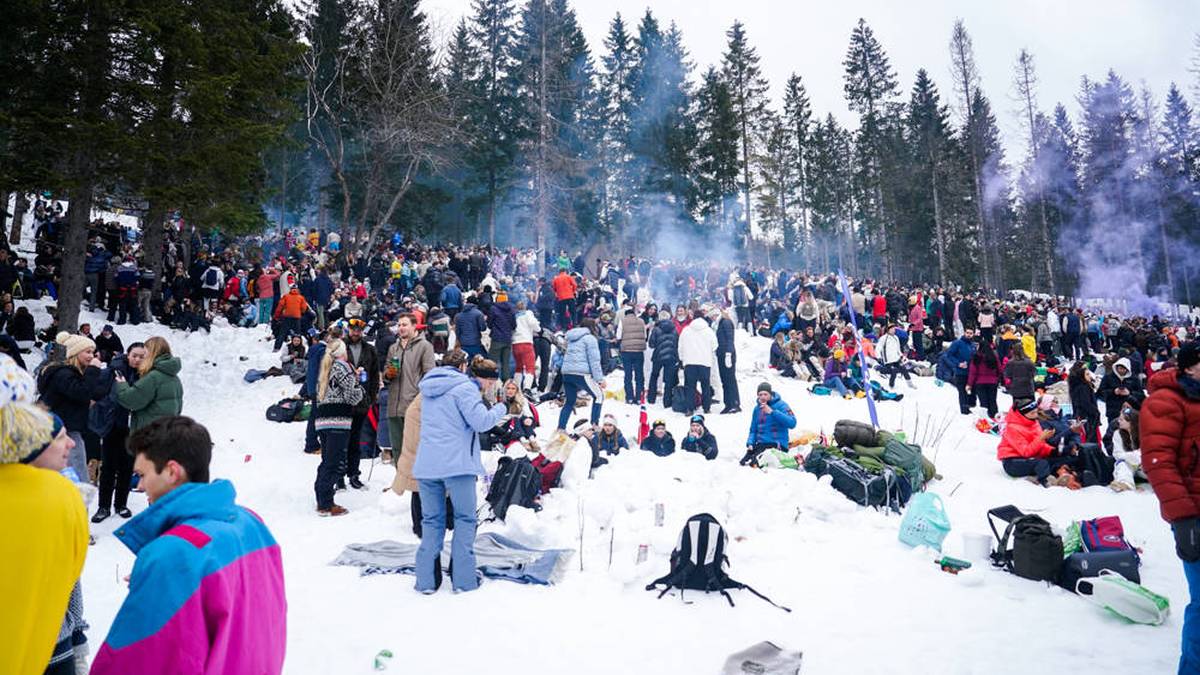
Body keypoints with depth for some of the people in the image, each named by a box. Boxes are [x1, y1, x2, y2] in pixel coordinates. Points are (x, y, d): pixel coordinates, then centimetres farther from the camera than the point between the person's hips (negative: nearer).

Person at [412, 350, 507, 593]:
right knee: (465, 519, 6)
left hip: (426, 464, 6)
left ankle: (426, 580, 12)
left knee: (431, 520, 12)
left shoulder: (428, 387, 17)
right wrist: (500, 409, 4)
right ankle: (463, 579, 8)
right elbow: (481, 421, -14)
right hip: (456, 464, -6)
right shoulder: (464, 388, -8)